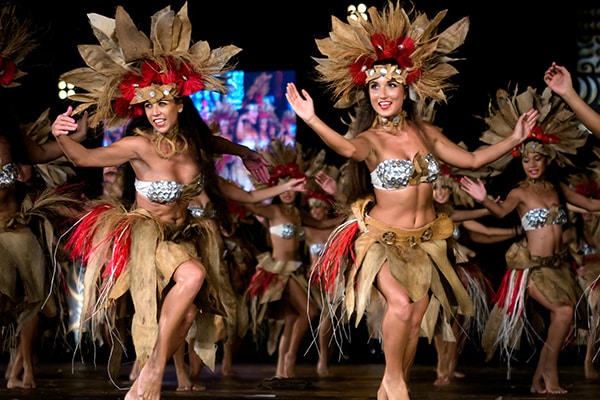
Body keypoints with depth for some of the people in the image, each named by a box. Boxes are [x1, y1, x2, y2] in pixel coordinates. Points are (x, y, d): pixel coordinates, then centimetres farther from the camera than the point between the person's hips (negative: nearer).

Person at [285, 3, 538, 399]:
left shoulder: (426, 133, 2)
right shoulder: (370, 139, -14)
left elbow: (472, 159, 13)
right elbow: (348, 148, -39)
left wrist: (514, 138, 7)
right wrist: (311, 119, -57)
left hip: (425, 240, 5)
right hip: (383, 238, -5)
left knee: (414, 321, 7)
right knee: (400, 304, -28)